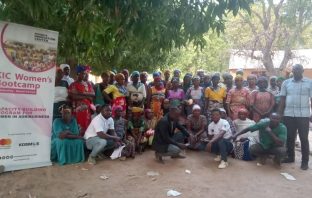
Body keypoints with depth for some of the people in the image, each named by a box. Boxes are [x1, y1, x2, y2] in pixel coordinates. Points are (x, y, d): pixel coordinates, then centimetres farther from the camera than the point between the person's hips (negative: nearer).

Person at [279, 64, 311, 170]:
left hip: (303, 115, -2)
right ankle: (290, 157, 25)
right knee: (289, 137, 11)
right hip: (288, 114, 2)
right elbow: (282, 99, 7)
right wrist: (280, 114, 3)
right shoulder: (286, 83, 6)